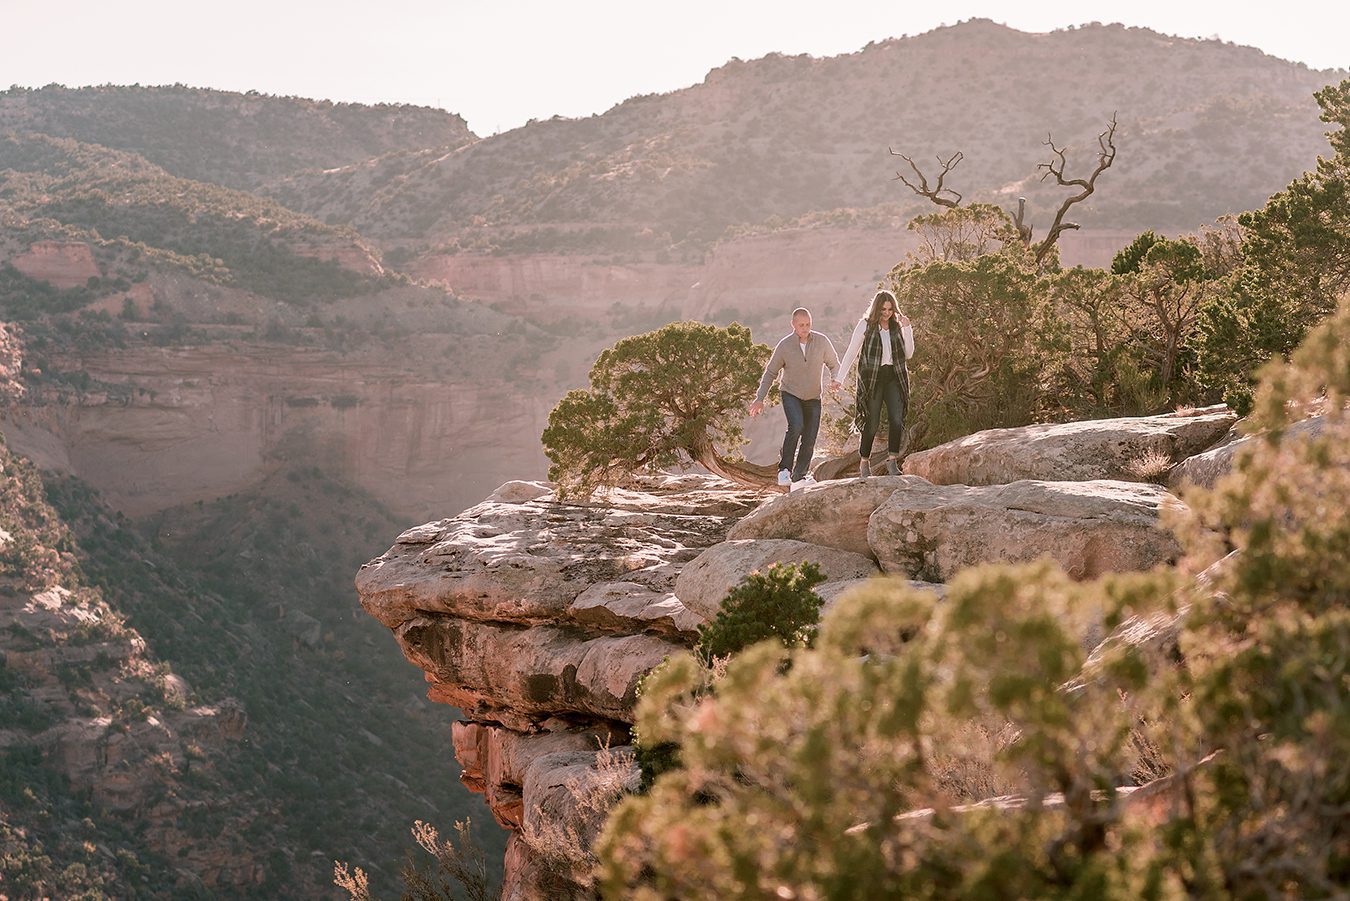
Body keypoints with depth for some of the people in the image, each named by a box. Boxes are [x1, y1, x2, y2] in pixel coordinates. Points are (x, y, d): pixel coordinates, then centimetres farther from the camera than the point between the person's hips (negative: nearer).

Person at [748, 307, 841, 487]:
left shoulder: (822, 341, -9)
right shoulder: (784, 345, -12)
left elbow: (833, 364, 5)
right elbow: (770, 373, -1)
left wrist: (835, 379, -17)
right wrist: (760, 398, -5)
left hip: (813, 398, 3)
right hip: (791, 395, -3)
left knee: (810, 439, 0)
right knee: (796, 426, -28)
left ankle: (799, 476, 17)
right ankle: (784, 469, -18)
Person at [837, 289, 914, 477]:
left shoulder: (897, 326, 9)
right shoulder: (866, 325, 0)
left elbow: (908, 354, 7)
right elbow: (852, 352, 3)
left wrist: (907, 329, -3)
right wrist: (839, 377, -4)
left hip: (894, 378, 3)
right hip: (871, 378, -3)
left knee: (896, 419, -14)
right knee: (872, 423, -1)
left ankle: (892, 460, -10)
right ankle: (864, 462, 15)